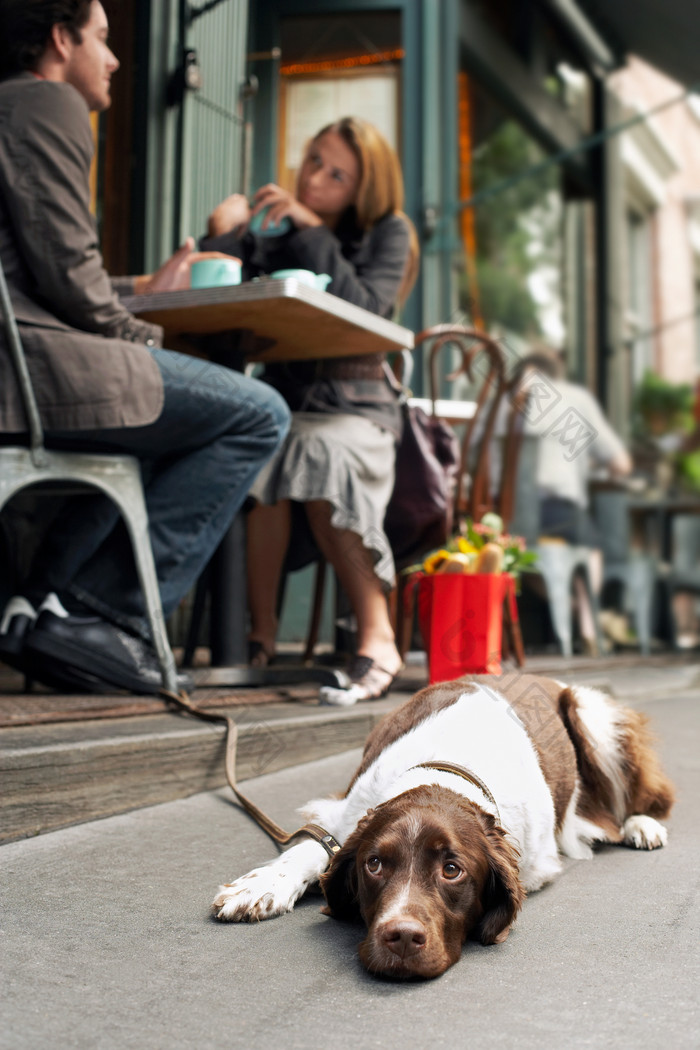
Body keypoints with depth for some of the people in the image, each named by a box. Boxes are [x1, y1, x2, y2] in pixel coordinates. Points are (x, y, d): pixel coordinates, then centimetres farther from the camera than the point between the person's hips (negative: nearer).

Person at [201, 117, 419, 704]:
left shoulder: (388, 233, 7)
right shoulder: (269, 225, 14)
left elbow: (365, 309, -13)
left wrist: (313, 233, -12)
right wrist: (223, 237, -10)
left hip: (353, 402, -2)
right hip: (281, 392, 2)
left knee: (319, 457, -35)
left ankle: (377, 635, -26)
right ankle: (261, 632, -21)